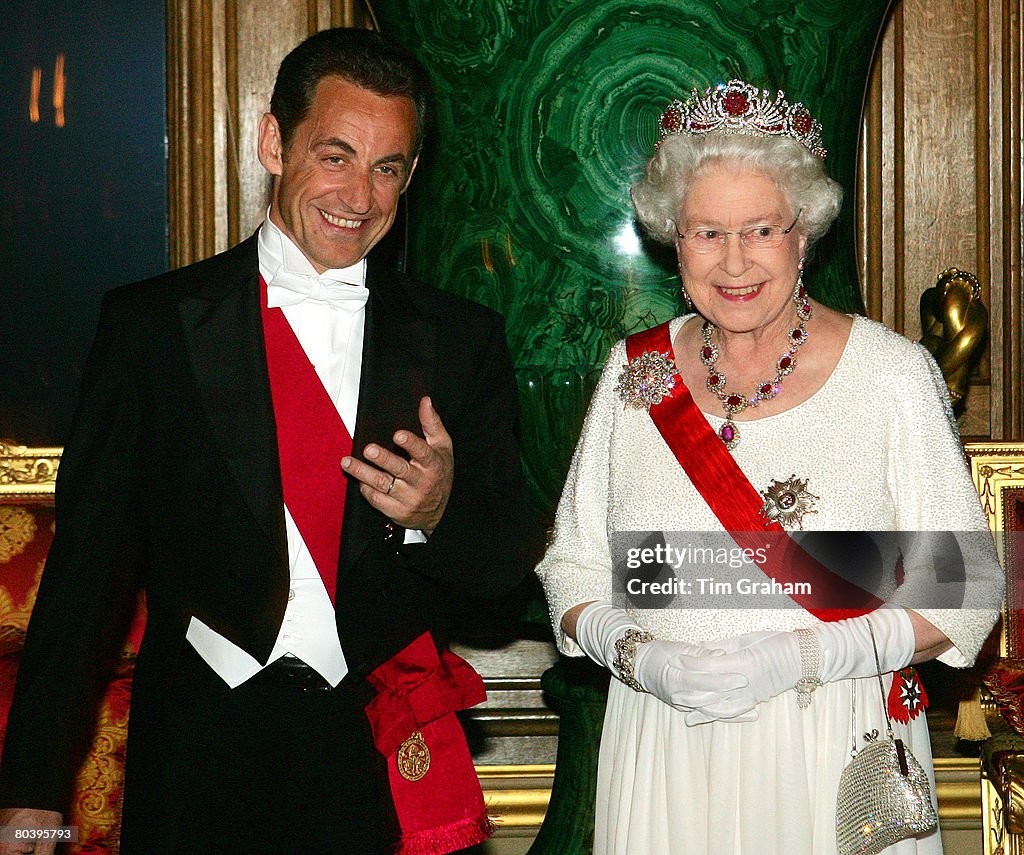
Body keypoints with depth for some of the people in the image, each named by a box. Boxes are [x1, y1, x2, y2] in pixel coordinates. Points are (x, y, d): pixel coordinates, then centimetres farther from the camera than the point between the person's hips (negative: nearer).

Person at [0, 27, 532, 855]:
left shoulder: (463, 338, 3)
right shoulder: (150, 322, -1)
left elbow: (509, 564, 5)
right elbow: (89, 554, -2)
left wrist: (440, 515, -18)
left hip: (390, 772, 1)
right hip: (199, 770, -1)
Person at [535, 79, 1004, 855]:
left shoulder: (894, 375, -6)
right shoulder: (635, 373, 3)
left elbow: (965, 592, -7)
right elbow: (575, 566, 8)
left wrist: (799, 658, -17)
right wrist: (641, 657, -11)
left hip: (835, 761, -2)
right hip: (664, 760, 2)